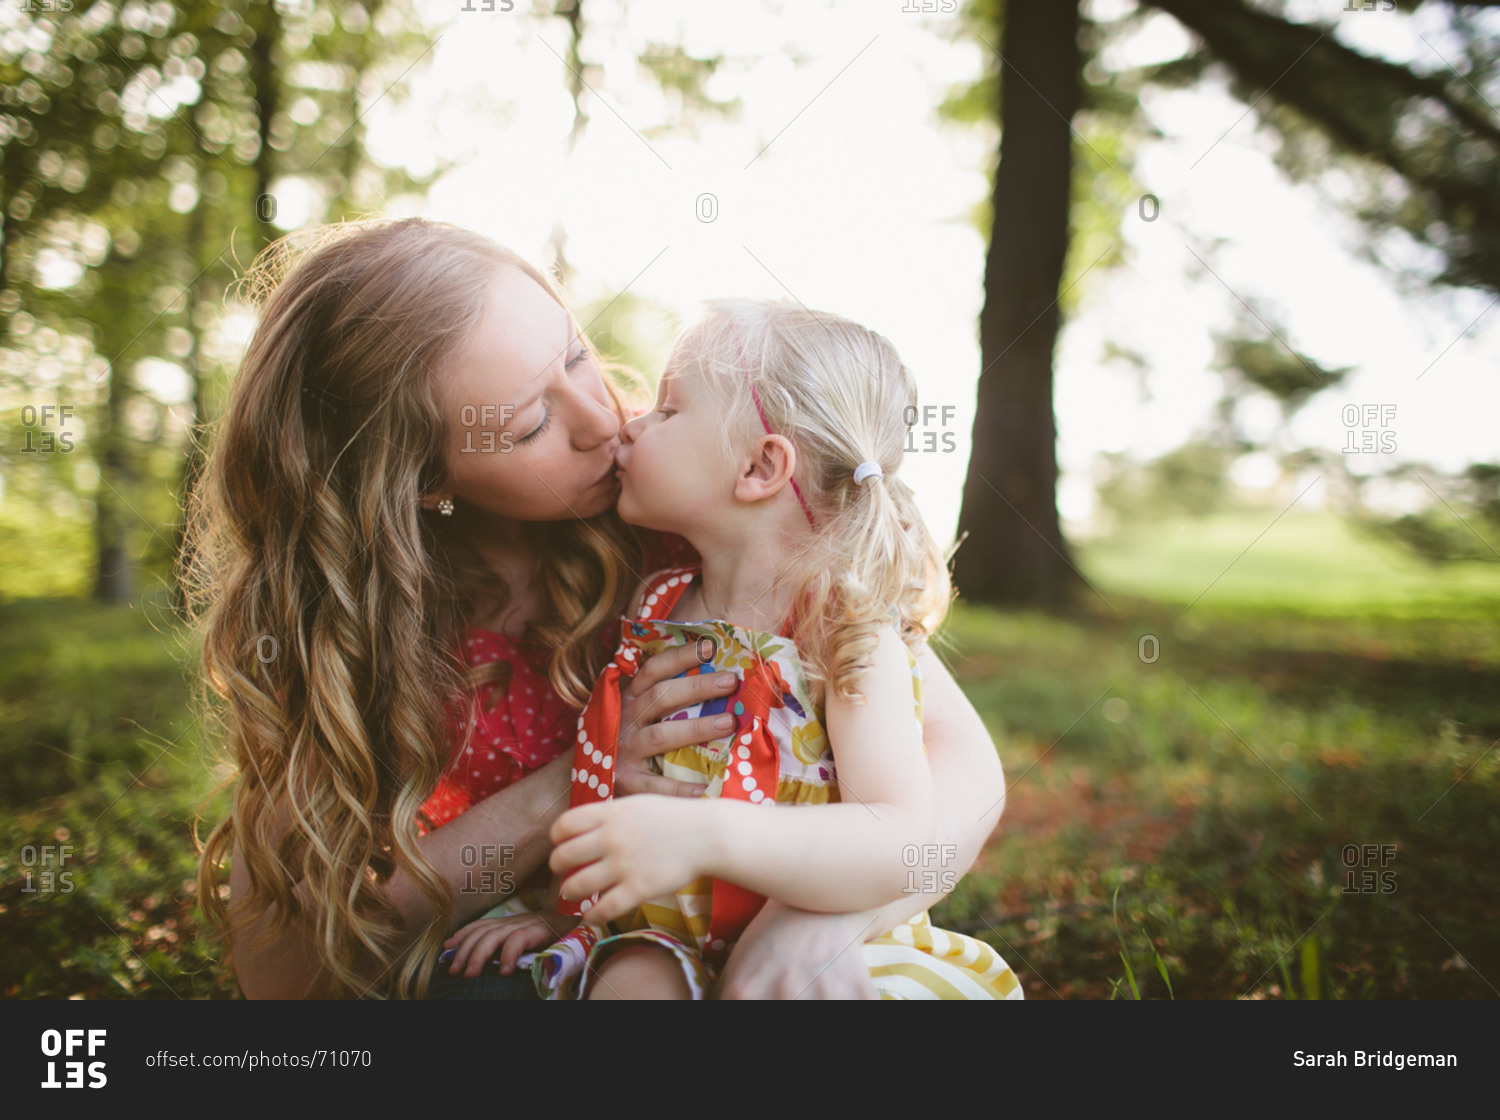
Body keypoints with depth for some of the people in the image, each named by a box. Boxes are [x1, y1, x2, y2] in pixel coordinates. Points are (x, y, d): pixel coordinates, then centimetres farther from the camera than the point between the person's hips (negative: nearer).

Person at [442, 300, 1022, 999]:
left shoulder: (851, 636, -15)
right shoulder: (654, 610, 3)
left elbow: (904, 845, -28)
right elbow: (601, 777, 17)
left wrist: (704, 836, -40)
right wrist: (558, 907, 6)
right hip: (671, 947, 2)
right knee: (631, 978, -28)